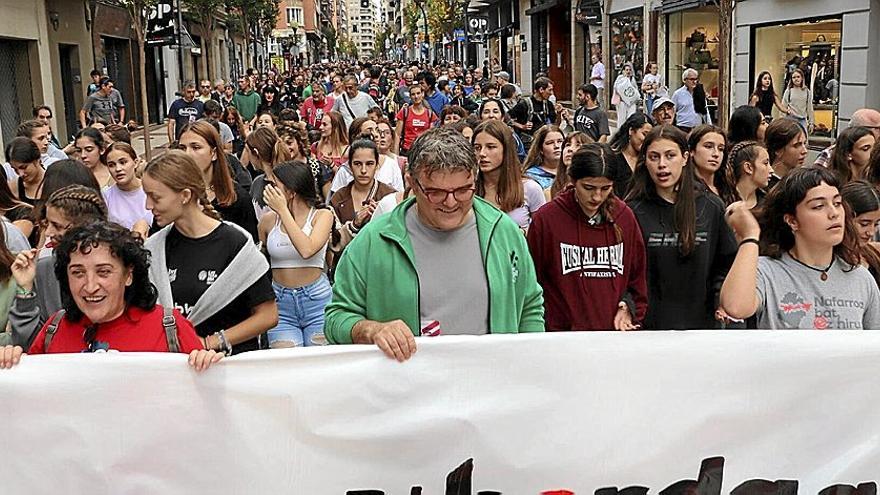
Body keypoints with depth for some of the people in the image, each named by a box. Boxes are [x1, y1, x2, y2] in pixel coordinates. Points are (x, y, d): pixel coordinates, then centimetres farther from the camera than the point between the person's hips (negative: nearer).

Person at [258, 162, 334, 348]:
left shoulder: (322, 215, -2)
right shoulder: (268, 220, 5)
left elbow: (307, 250, -20)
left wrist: (283, 210, -15)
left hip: (316, 300, -2)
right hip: (280, 304, 2)